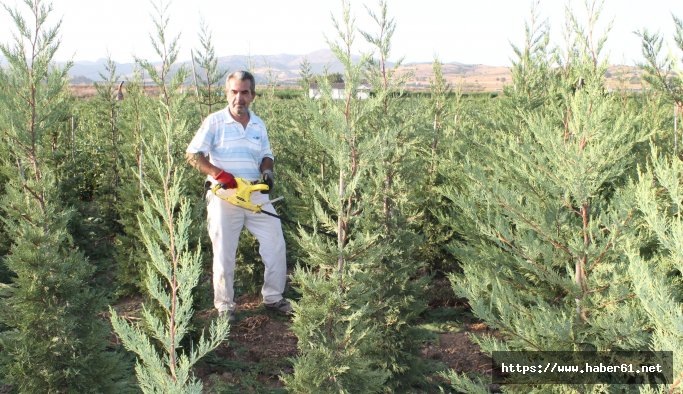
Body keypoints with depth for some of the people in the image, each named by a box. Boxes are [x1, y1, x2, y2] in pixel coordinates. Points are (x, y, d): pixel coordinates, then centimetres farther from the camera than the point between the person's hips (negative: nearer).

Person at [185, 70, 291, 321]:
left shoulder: (259, 126, 11)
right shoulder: (214, 122, -5)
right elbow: (193, 156, -8)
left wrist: (267, 171, -3)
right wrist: (219, 174, -20)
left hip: (256, 194, 5)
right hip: (224, 195, -5)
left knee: (275, 244, 5)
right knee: (224, 253, 2)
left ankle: (273, 297, 21)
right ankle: (224, 305, 17)